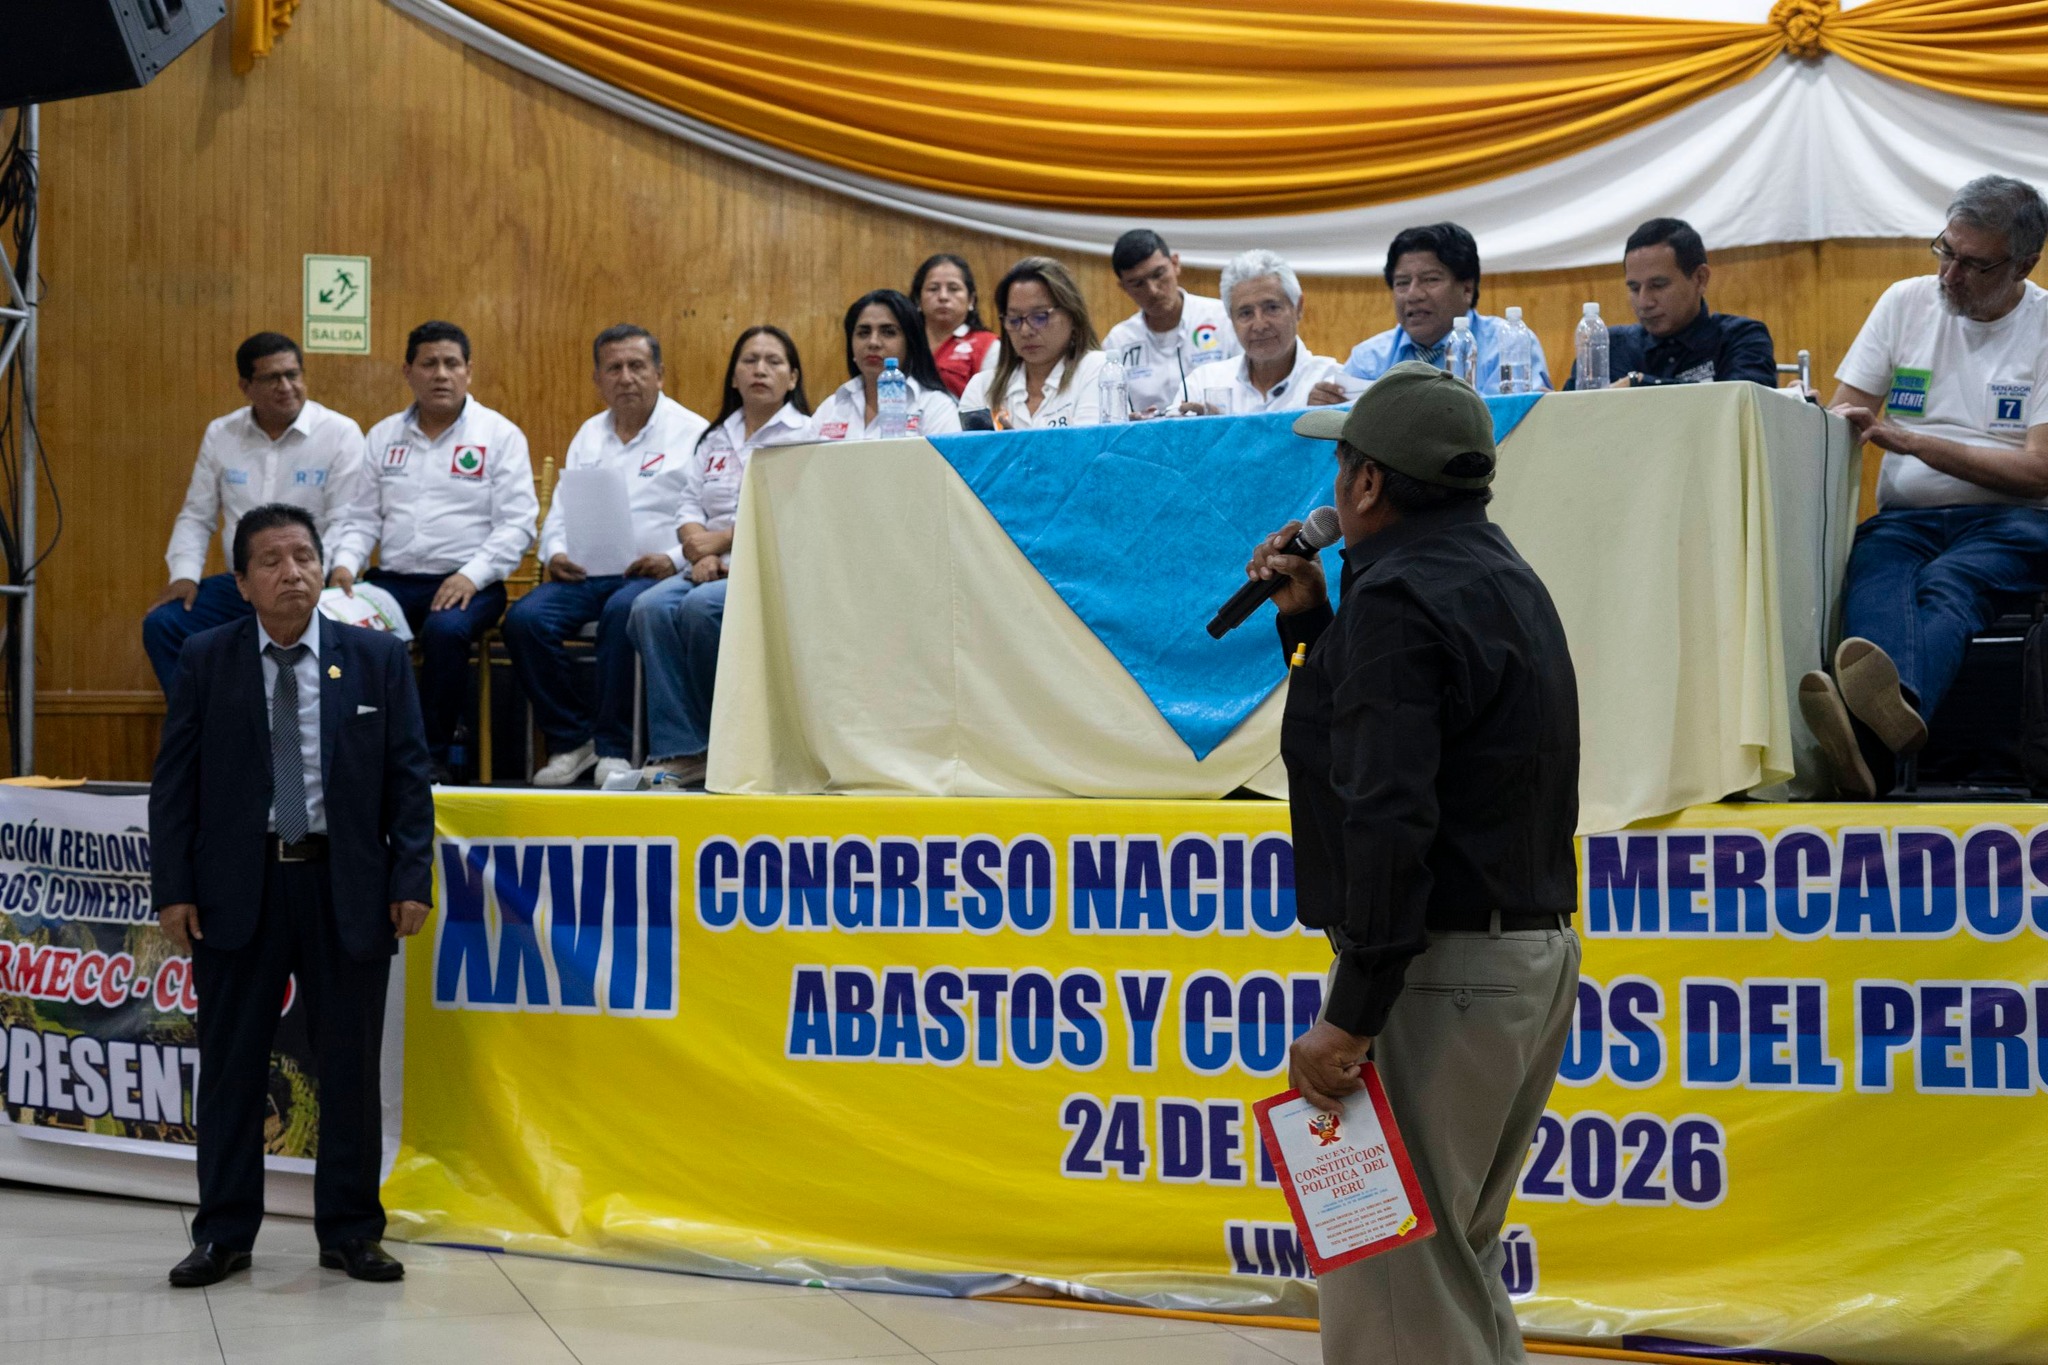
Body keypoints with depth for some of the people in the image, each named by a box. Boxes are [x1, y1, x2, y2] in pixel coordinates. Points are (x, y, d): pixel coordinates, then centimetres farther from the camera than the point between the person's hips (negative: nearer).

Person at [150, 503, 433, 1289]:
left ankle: (350, 1232, 17)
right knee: (231, 1067, 6)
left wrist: (411, 880, -6)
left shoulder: (377, 658, 3)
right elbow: (174, 781, 2)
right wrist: (173, 888, -5)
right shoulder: (205, 661, 3)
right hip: (236, 889, 0)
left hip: (346, 888, 0)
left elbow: (408, 778, 2)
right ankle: (223, 1235, 16)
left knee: (351, 1067, 6)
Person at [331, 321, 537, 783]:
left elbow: (517, 524, -3)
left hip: (468, 582, -3)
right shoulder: (383, 436, 17)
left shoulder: (499, 434, 5)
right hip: (394, 578, 3)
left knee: (446, 630, -36)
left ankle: (433, 757, -20)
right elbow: (362, 516, 16)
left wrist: (472, 575, -18)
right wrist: (345, 563, -5)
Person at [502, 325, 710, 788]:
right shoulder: (589, 435, 22)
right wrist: (555, 553, 0)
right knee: (524, 618, -23)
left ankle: (615, 747, -24)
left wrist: (674, 560, -19)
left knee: (622, 612, -38)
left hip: (654, 574, -5)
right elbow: (561, 511, 22)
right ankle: (571, 740, -8)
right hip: (584, 573, 5)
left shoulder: (692, 433, 4)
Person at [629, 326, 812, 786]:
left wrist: (721, 540, -10)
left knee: (700, 607, -33)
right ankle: (679, 750, -27)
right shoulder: (715, 440, 23)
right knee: (651, 607, -25)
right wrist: (702, 554, -7)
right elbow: (690, 509, 14)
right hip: (716, 572, 6)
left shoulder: (805, 435, 3)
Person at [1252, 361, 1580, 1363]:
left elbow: (1388, 818, -24)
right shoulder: (1502, 578, 17)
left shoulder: (1397, 596, -15)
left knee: (1391, 1280, -7)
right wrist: (1309, 623, 18)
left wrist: (1351, 1016, -23)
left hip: (1441, 970, -10)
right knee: (1457, 1260, 18)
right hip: (1537, 954, 10)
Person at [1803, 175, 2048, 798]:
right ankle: (1874, 755, -66)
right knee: (1875, 582, -34)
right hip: (1905, 518, 2)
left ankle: (1893, 708, -71)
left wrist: (1909, 440, -12)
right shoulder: (1906, 302, 14)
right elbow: (1842, 419, 16)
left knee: (1947, 583, -37)